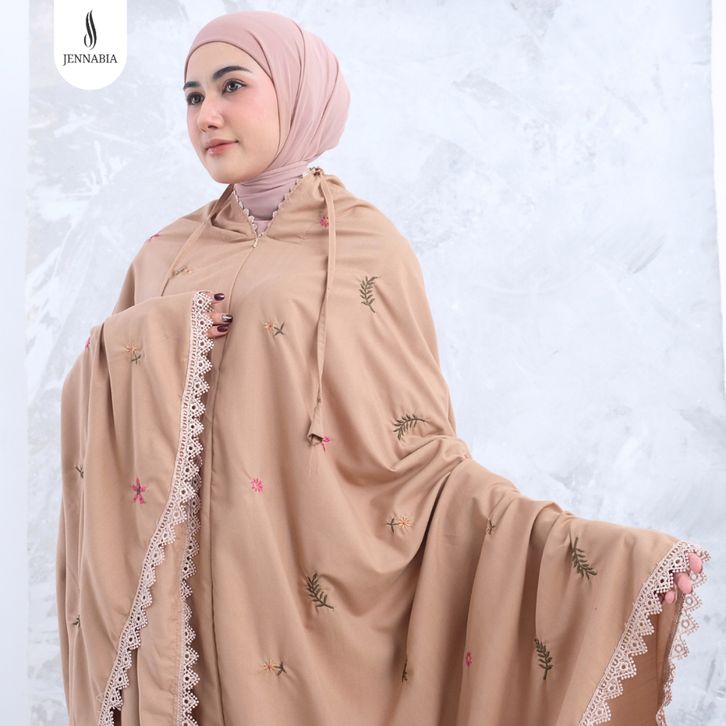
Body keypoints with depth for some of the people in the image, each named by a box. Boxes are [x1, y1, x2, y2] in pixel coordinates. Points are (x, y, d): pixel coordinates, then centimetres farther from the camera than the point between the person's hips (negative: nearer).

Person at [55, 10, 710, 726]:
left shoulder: (367, 247, -5)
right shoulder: (168, 251, 8)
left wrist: (586, 548, -18)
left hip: (312, 600, -3)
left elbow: (419, 450, -7)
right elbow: (91, 395, 6)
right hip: (176, 593, 4)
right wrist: (153, 341, -14)